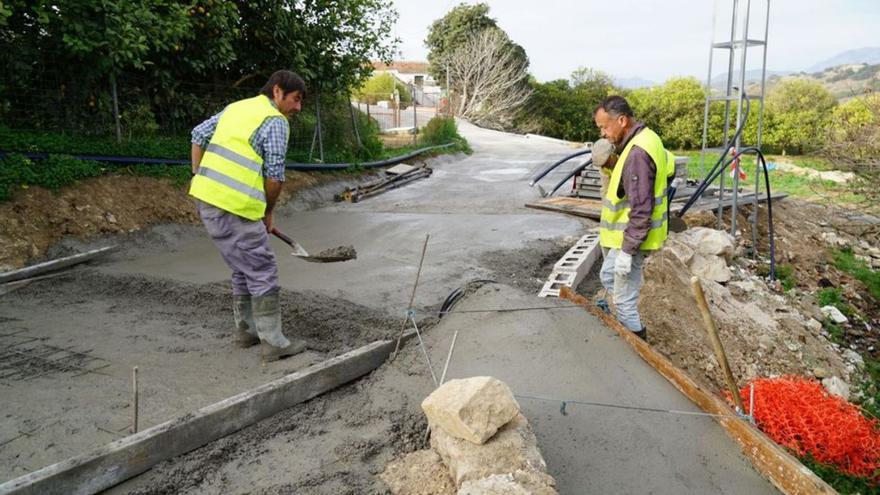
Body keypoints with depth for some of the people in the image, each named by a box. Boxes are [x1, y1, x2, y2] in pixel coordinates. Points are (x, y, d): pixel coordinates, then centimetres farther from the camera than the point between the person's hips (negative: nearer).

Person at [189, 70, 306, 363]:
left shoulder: (237, 107, 18)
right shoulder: (276, 122, -7)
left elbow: (198, 134, 22)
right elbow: (274, 176, -8)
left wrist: (199, 177, 26)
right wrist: (268, 214, 5)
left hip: (205, 198, 9)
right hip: (232, 207, -9)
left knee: (244, 269, 20)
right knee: (263, 272, -1)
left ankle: (246, 331, 30)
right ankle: (273, 343, 3)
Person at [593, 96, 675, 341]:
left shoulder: (637, 153, -27)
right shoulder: (645, 138, 5)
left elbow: (641, 210, -28)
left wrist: (626, 250, -24)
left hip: (631, 237, -11)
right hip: (627, 232, 11)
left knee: (624, 299, 1)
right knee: (608, 276, 26)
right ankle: (628, 328, 38)